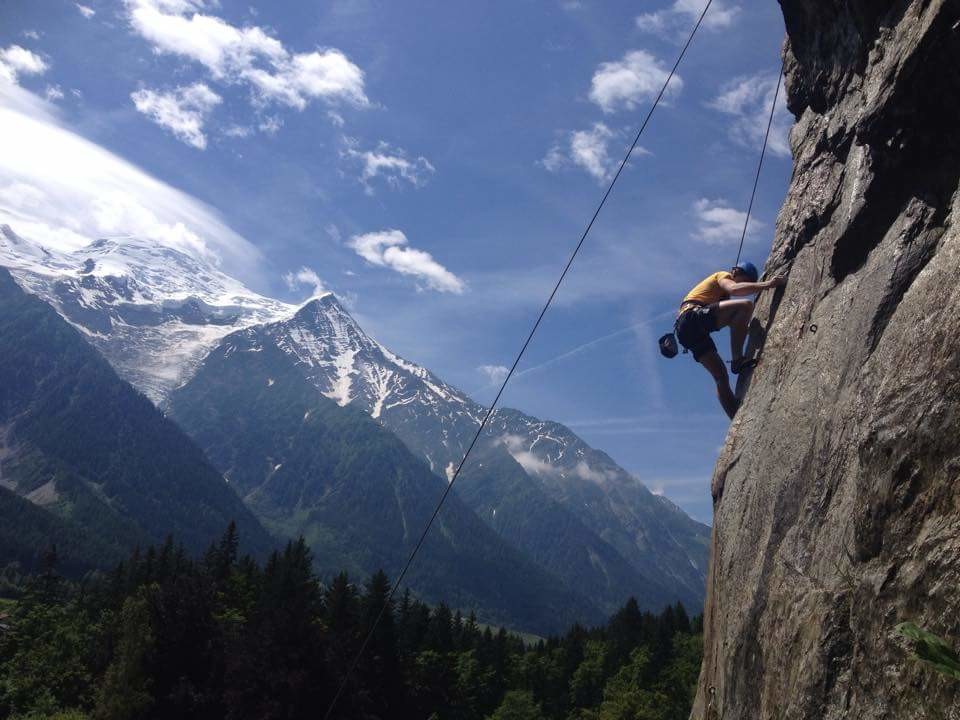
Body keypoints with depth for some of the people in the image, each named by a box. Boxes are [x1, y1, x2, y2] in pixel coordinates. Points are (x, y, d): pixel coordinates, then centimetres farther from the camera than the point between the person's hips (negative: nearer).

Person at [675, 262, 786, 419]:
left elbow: (734, 322, 35)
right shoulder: (723, 276, 10)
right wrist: (766, 284, -18)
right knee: (746, 305, -20)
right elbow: (734, 289, -14)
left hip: (687, 333, 10)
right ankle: (737, 360, -24)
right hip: (693, 315, -10)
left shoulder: (723, 294, 37)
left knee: (720, 374, 7)